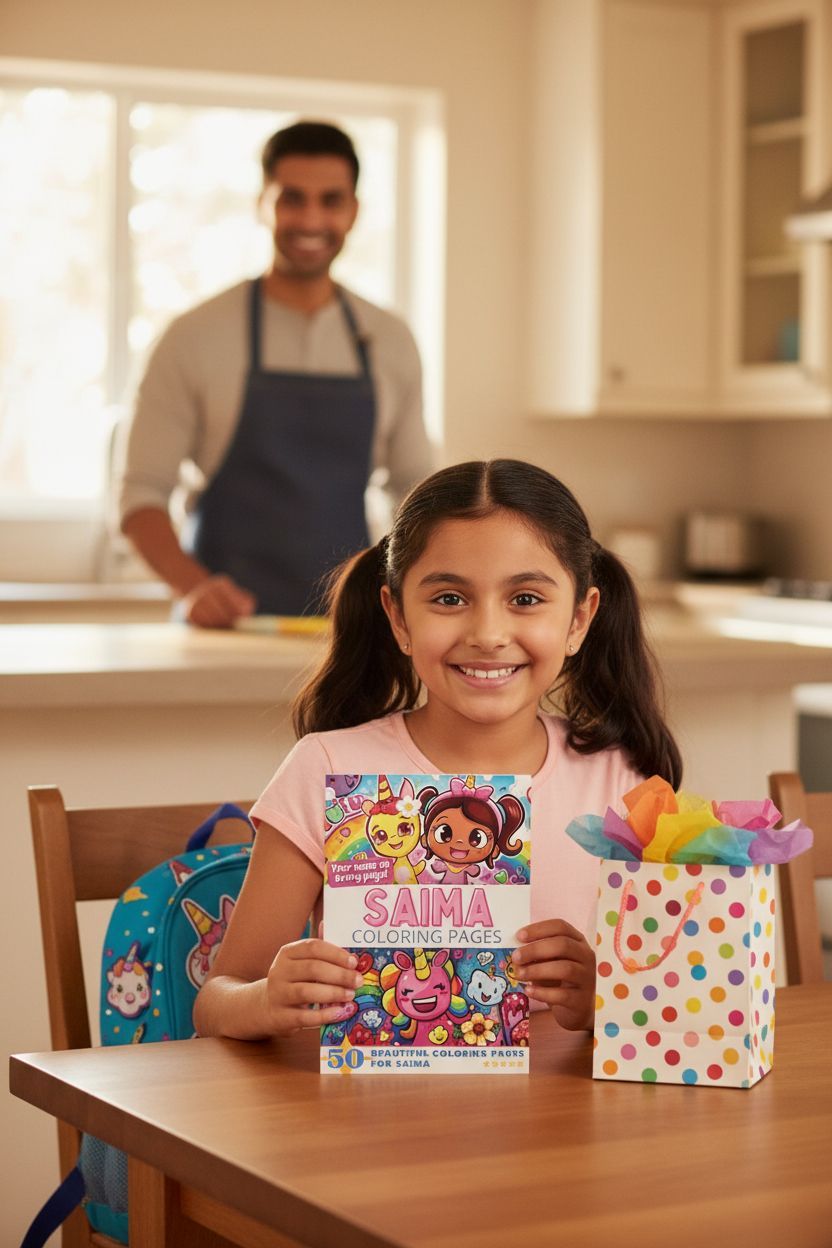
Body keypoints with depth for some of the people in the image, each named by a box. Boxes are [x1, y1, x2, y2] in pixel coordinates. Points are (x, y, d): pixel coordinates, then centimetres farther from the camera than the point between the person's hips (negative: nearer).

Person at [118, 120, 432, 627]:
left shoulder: (390, 341, 10)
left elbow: (415, 485, 18)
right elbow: (143, 491, -1)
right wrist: (192, 586, -17)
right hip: (230, 625, -3)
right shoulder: (196, 337, 0)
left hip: (348, 625, 3)